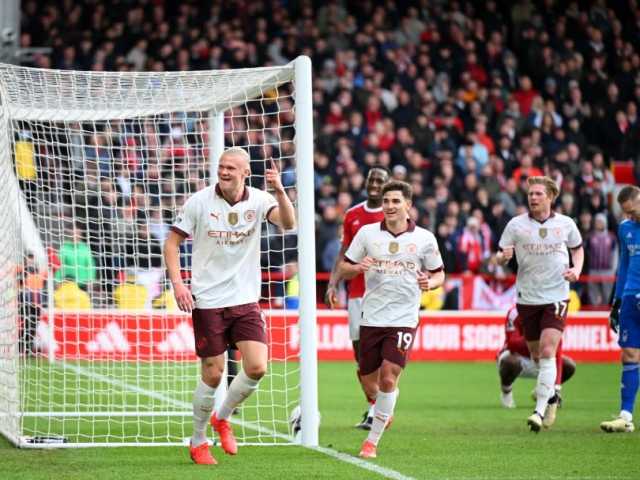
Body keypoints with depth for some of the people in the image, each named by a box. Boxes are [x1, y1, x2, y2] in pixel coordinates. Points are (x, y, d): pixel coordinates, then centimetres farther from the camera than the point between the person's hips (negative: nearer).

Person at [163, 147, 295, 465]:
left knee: (257, 367, -9)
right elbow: (172, 242, 0)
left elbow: (288, 223, -18)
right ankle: (198, 442, 19)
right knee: (212, 375, -1)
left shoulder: (258, 201, -1)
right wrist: (177, 282, -12)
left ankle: (222, 418, 19)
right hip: (208, 302, -2)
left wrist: (279, 191, -34)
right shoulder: (199, 202, -5)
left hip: (246, 300, 2)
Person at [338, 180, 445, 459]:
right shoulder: (367, 233, 3)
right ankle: (385, 407, 42)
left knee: (388, 379, -15)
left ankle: (372, 441, -3)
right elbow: (343, 270, 8)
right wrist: (357, 268, -15)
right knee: (369, 386, 6)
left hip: (403, 320, -2)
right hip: (371, 318, 2)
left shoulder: (424, 238, 1)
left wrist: (430, 283, -11)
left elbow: (439, 274, 11)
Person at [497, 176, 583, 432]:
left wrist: (577, 269, -1)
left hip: (556, 296, -2)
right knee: (536, 356, 10)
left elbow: (578, 248, 17)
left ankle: (540, 410, -18)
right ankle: (551, 396, 36)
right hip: (527, 297, 2)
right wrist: (503, 256, -22)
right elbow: (501, 255, 1)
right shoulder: (516, 224, -1)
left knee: (547, 352, -17)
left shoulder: (565, 224, 1)